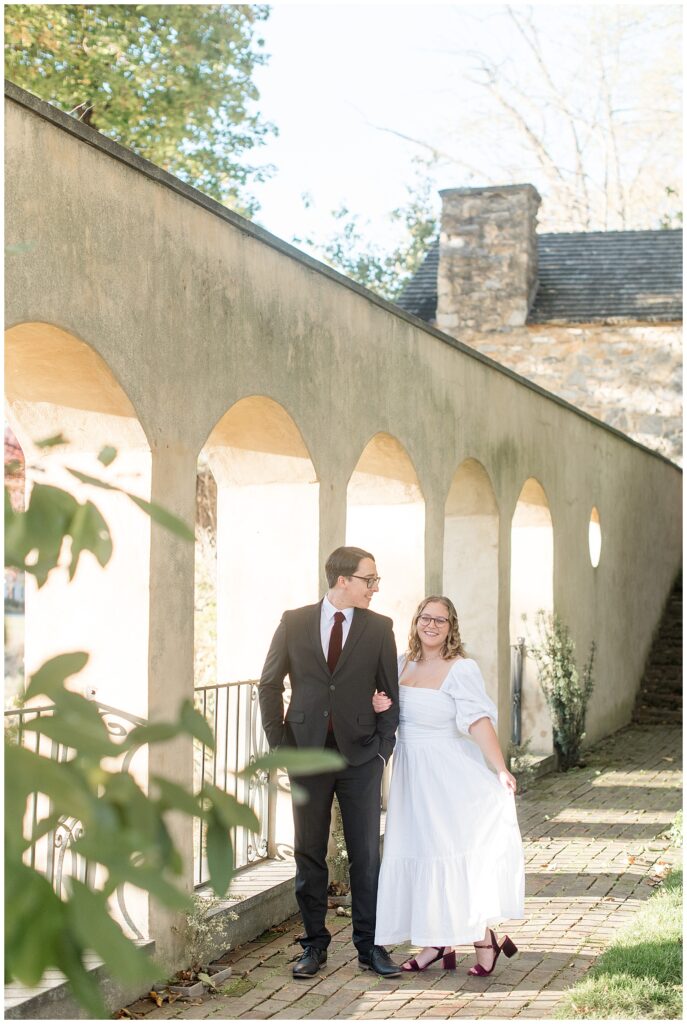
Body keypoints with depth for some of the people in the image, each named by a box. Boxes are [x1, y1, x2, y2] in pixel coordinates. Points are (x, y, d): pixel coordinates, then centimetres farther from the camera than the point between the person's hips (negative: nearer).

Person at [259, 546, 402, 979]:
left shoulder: (379, 628, 2)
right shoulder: (295, 622, 1)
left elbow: (392, 693, 6)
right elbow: (270, 685, 6)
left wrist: (383, 747, -3)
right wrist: (280, 744, 0)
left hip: (361, 756, 0)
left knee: (366, 855, 3)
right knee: (309, 855, 7)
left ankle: (370, 945, 13)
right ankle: (315, 945, 18)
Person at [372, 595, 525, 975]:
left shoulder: (461, 669, -11)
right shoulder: (403, 665, 8)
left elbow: (478, 721, -19)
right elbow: (391, 714, 20)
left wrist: (500, 769, -29)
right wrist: (378, 707, -4)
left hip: (450, 774, -6)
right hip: (411, 774, 6)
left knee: (456, 853, -4)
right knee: (419, 853, 7)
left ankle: (483, 938, 8)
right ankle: (436, 943, 13)